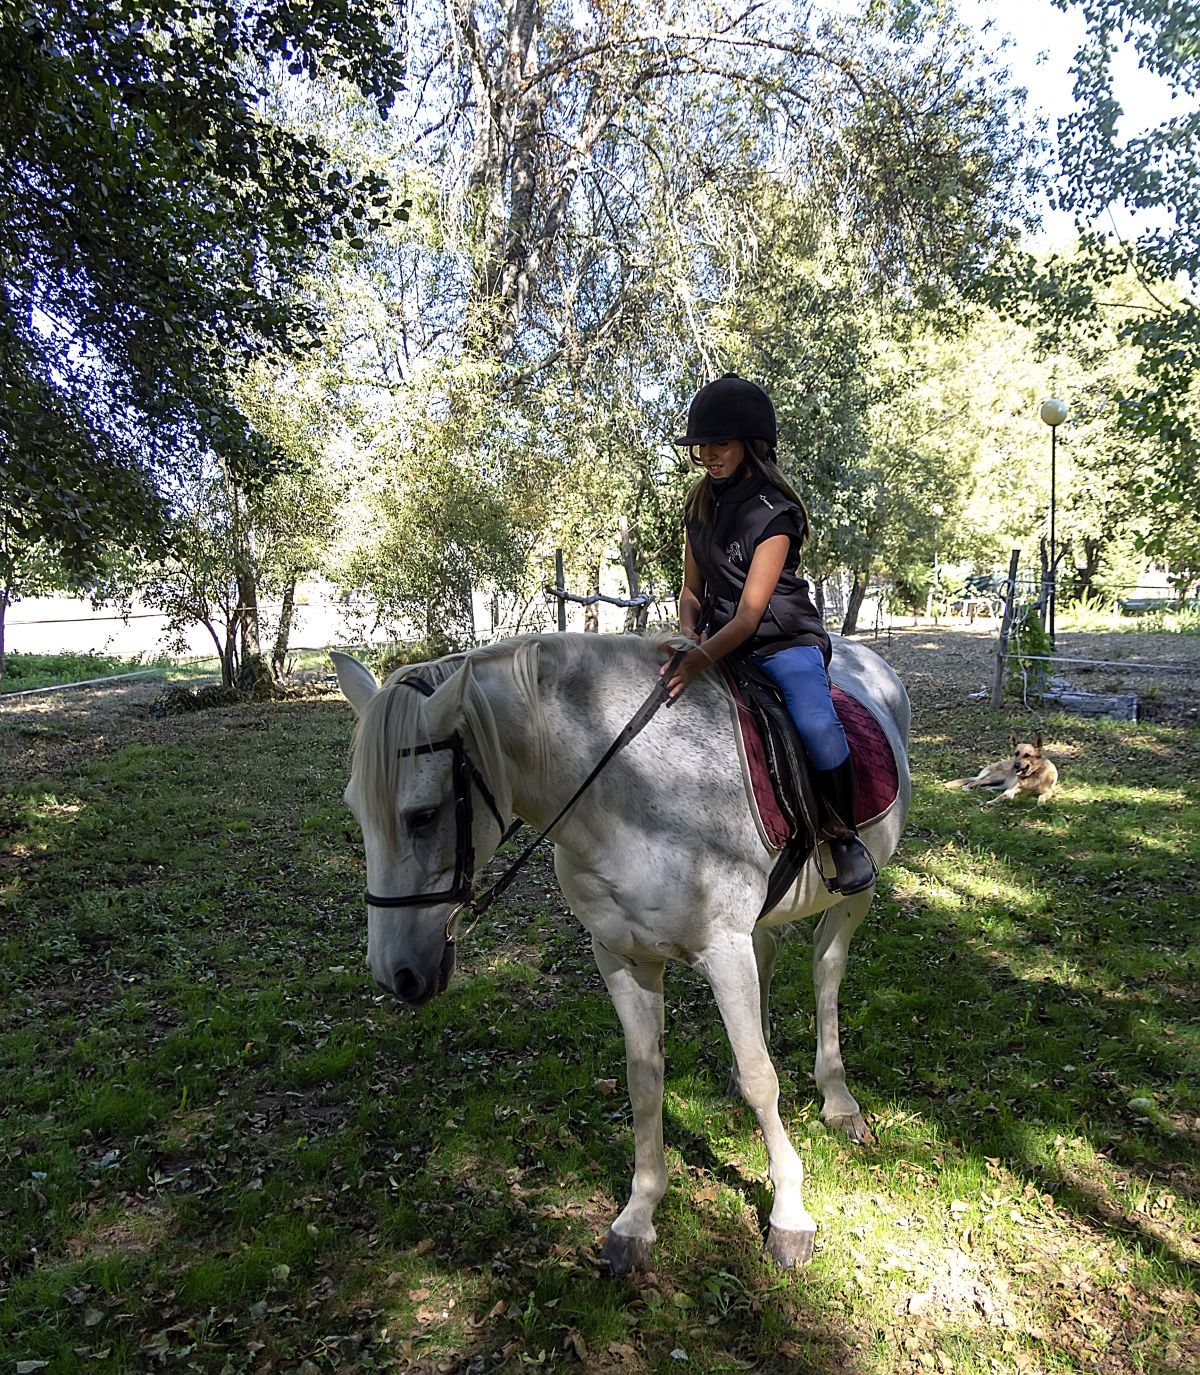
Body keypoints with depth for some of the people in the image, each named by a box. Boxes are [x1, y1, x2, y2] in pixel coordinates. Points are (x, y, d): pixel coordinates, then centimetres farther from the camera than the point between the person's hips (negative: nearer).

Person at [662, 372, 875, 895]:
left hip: (784, 641, -6)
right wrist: (688, 634, -11)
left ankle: (844, 838, -7)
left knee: (817, 725, -32)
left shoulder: (774, 512, -15)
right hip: (719, 639, 7)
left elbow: (750, 612, -23)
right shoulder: (699, 505, 6)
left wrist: (700, 660, -38)